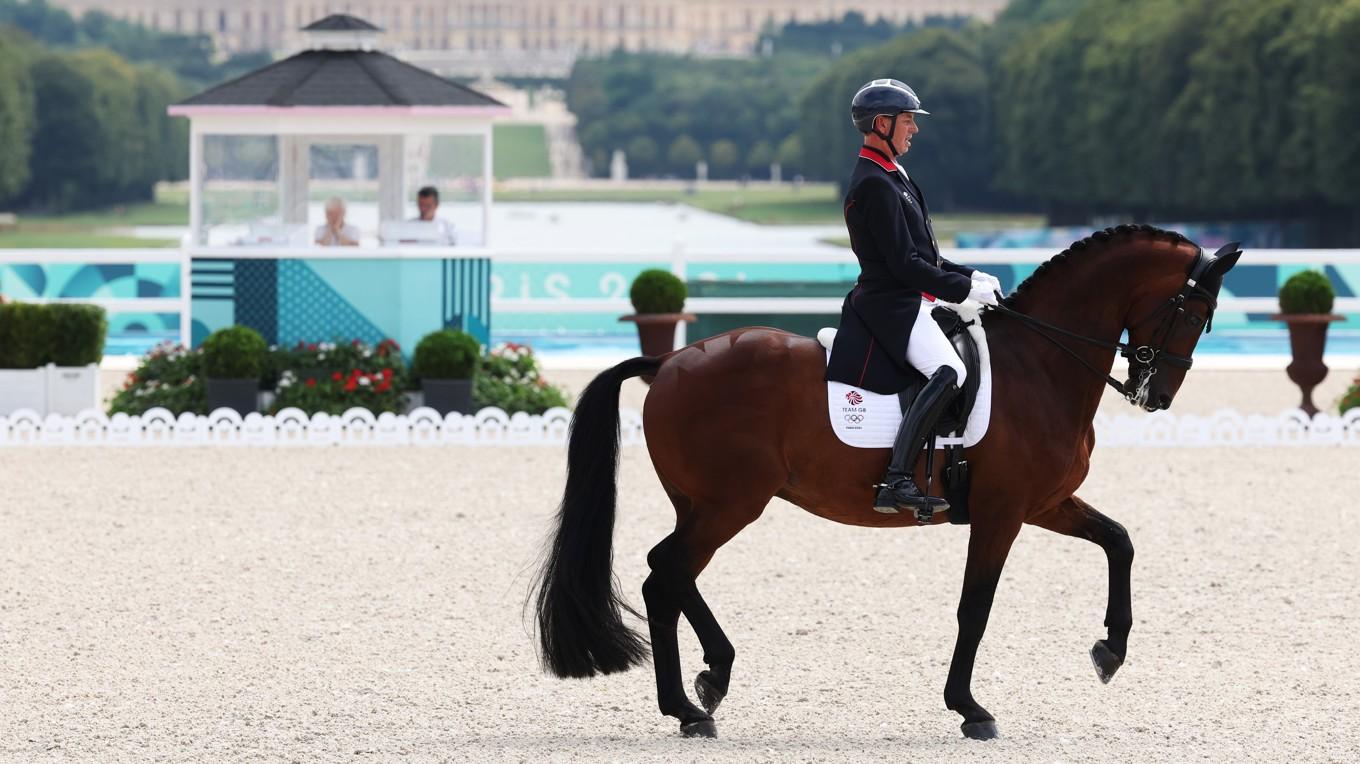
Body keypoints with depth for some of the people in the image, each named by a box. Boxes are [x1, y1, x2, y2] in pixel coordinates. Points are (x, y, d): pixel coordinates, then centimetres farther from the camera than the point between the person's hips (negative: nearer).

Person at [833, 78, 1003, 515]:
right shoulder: (875, 185, -16)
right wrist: (963, 288, -17)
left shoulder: (890, 177, 18)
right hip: (891, 304, -11)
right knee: (949, 373, -29)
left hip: (908, 302, 11)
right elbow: (904, 264, -21)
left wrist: (968, 276, 13)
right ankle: (897, 481, -34)